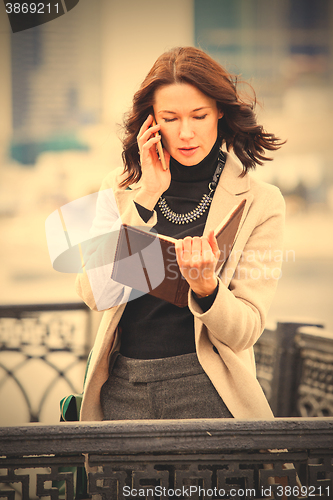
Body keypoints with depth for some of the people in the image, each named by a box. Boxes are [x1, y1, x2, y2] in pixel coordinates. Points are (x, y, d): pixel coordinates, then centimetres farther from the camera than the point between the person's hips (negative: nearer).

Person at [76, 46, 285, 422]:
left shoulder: (260, 203, -1)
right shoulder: (119, 189, 6)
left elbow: (244, 331, -5)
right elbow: (95, 293, -8)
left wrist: (205, 286, -25)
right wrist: (147, 195, -9)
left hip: (207, 393, -2)